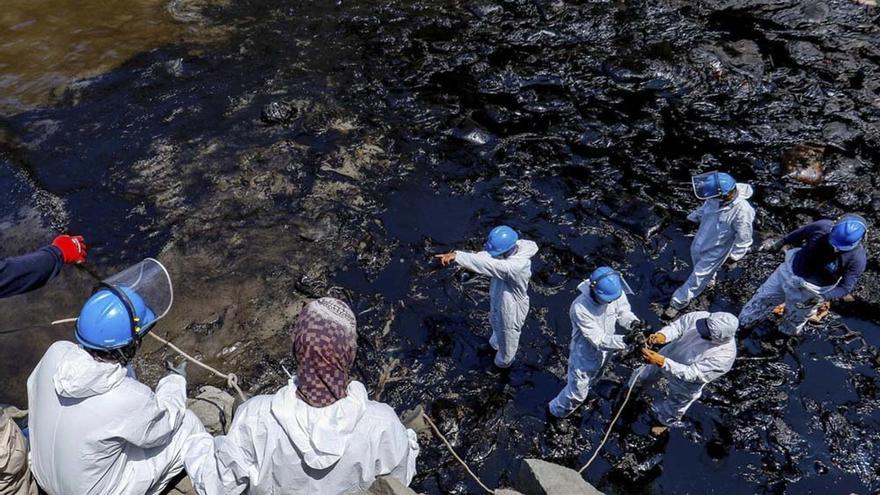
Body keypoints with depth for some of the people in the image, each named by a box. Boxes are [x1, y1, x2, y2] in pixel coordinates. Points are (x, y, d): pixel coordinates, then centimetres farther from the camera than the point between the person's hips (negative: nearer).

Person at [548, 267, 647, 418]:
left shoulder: (615, 291, -25)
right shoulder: (580, 308, -40)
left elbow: (623, 311, -7)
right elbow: (599, 340, -36)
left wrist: (633, 322, -29)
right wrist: (625, 340, -48)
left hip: (604, 351, 6)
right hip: (584, 355, -6)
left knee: (588, 380, 34)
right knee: (577, 392, 14)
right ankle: (557, 410, 45)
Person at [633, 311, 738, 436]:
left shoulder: (725, 356, -41)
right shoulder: (700, 316, -32)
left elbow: (691, 374, -39)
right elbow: (678, 326, -19)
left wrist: (661, 362, -48)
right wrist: (662, 336, -40)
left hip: (684, 384, -3)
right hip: (669, 354, 3)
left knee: (676, 404, 28)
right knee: (647, 373, 32)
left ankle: (665, 421, 60)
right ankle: (637, 381, 66)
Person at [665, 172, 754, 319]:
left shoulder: (742, 211, -37)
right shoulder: (716, 198, -23)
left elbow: (743, 237, -21)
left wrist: (735, 255, -11)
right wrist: (692, 218, 9)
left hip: (715, 250, -6)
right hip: (700, 240, 6)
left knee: (698, 276, 7)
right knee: (699, 265, 31)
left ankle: (678, 302, 24)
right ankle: (708, 279, 63)